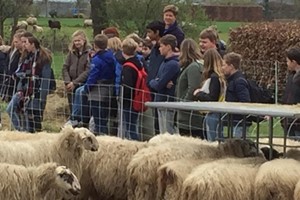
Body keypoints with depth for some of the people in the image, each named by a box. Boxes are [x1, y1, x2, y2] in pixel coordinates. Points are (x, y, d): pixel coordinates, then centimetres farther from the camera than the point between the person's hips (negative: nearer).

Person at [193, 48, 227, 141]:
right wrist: (202, 92, 9)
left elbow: (212, 98, -19)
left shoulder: (214, 77, -15)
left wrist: (199, 94, -6)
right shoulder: (221, 77, 10)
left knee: (212, 143, -7)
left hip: (213, 115, -9)